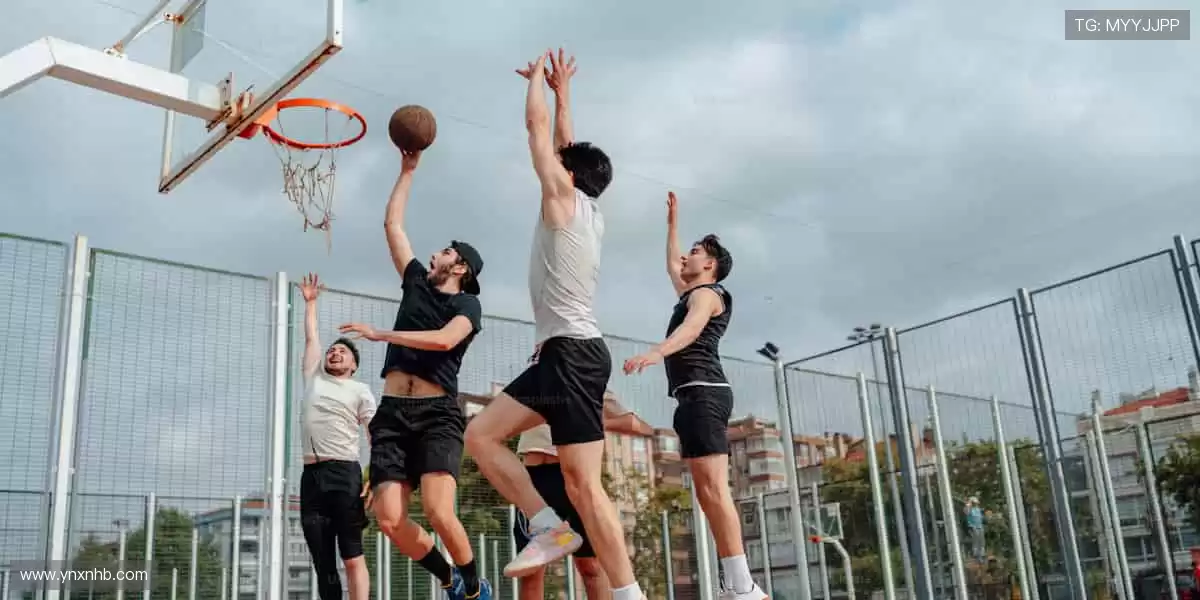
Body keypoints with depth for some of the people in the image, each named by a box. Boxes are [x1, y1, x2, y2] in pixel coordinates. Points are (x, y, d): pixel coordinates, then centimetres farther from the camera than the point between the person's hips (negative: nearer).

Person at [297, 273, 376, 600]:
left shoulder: (360, 391, 8)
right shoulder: (313, 377, 20)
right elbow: (311, 338, 28)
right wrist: (310, 302, 28)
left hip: (345, 473, -4)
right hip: (311, 475, 4)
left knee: (352, 557, -11)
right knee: (322, 562, 2)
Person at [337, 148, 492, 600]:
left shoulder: (468, 304, 4)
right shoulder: (417, 283, 20)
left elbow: (444, 340, -17)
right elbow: (392, 224, 25)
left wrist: (380, 334, -17)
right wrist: (408, 170, 26)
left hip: (437, 414, -5)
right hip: (393, 413, 5)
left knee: (438, 513, -22)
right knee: (390, 520, -9)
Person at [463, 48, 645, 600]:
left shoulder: (565, 196, -2)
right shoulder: (589, 211, 18)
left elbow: (536, 125, 4)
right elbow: (566, 144, 32)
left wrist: (537, 78, 20)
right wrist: (561, 90, 38)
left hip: (574, 352, -9)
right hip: (565, 352, 9)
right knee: (481, 435, 6)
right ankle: (549, 527, 1)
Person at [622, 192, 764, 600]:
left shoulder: (706, 294, 1)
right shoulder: (692, 294, 29)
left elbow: (691, 328, -22)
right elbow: (671, 265, 48)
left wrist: (657, 352, -41)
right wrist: (672, 222, 51)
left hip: (702, 393, -10)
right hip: (696, 397, 10)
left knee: (713, 489, -18)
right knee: (709, 493, 5)